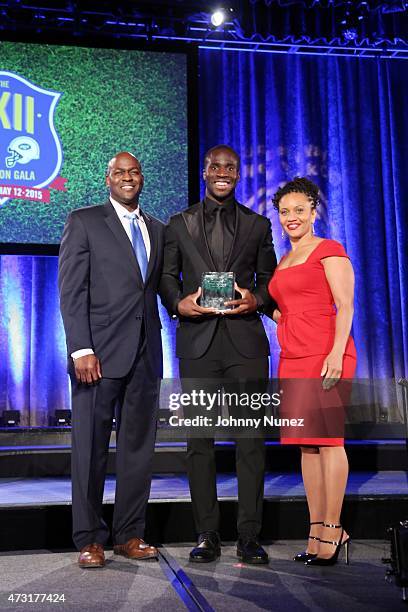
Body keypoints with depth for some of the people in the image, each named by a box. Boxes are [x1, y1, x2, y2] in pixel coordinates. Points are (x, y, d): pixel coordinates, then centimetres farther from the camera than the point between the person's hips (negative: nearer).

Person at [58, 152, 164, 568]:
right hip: (100, 353, -5)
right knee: (91, 447, 1)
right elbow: (71, 290, -5)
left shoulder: (157, 230, 18)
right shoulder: (83, 222, 3)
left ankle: (129, 535, 19)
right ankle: (89, 539, 12)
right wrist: (81, 349, -13)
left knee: (138, 446, 8)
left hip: (145, 354, 5)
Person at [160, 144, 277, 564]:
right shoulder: (179, 224, 13)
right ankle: (207, 536, 12)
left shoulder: (258, 225, 14)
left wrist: (256, 300, -8)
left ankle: (249, 537, 8)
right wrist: (178, 303, -9)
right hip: (197, 341, 0)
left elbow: (269, 278, 13)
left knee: (251, 439, -1)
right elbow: (166, 276, 11)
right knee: (200, 440, 2)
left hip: (245, 340, 0)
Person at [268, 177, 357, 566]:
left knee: (328, 438, -6)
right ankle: (316, 532, 12)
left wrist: (337, 352, -20)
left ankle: (333, 531, 2)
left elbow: (345, 306, -7)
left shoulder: (329, 251, 1)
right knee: (305, 443, 6)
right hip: (293, 357, 7)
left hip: (325, 354, -7)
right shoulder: (282, 263, 21)